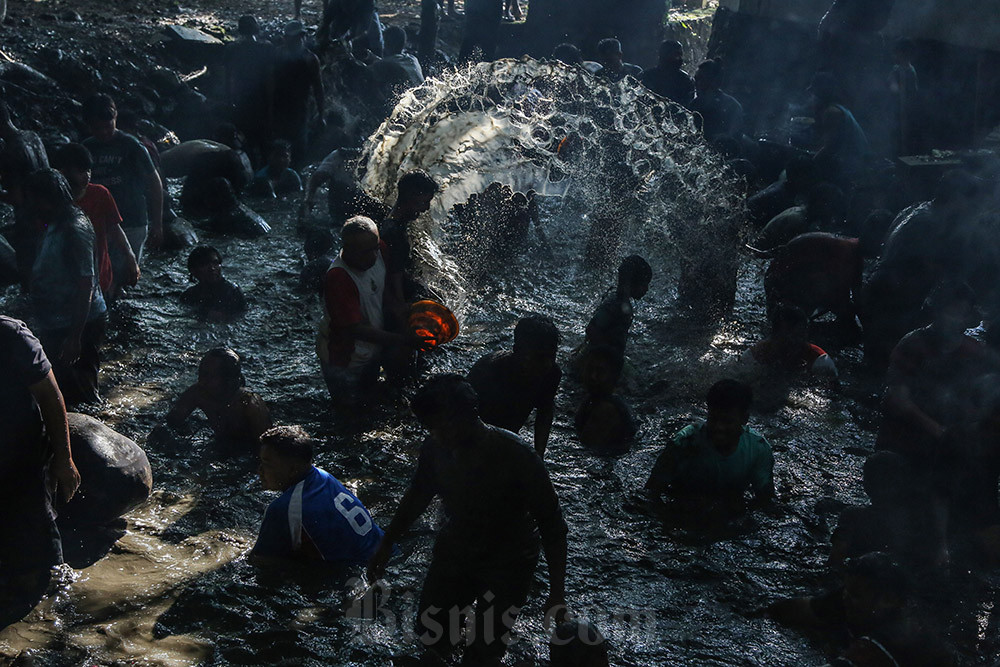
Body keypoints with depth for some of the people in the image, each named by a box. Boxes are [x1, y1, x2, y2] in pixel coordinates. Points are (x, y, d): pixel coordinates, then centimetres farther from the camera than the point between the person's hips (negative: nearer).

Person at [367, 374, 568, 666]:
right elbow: (418, 494, 5)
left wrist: (557, 595, -19)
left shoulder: (515, 456, -30)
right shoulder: (434, 448, -17)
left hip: (507, 564, -4)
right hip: (454, 551, 4)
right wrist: (387, 544, 13)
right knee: (429, 632, 13)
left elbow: (551, 524, -21)